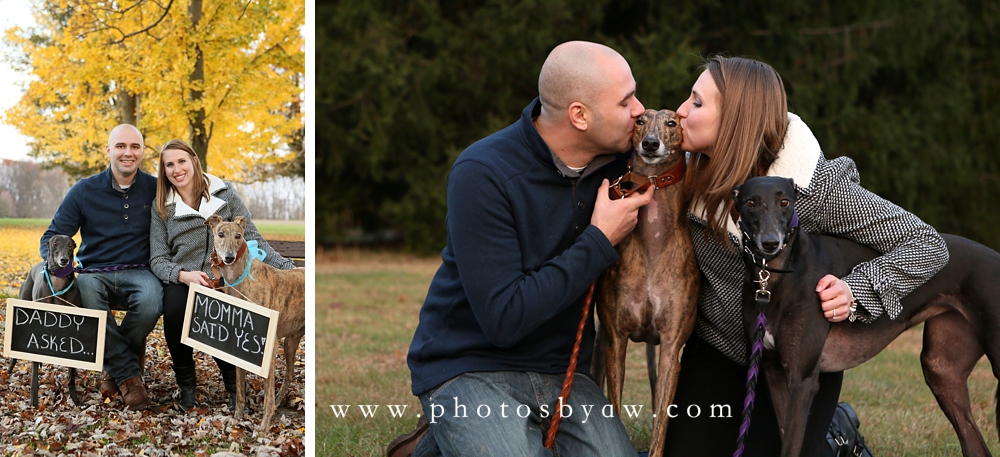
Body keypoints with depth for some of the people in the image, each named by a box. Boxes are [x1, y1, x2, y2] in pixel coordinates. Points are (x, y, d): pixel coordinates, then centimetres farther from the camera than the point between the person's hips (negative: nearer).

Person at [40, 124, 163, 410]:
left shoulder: (156, 190, 4)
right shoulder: (84, 191, 4)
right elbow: (52, 236, 6)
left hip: (138, 273, 0)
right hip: (95, 272, 0)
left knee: (151, 300, -37)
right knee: (87, 294, -38)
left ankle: (116, 367, -10)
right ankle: (129, 375, -25)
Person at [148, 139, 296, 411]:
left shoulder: (224, 194, 8)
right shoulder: (162, 207, 10)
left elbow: (252, 240, 6)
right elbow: (158, 259, 4)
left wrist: (287, 268, -8)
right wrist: (184, 276, -18)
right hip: (181, 283, 1)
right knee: (174, 309, -35)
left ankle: (234, 385, -8)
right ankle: (186, 384, -11)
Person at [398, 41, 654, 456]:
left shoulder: (617, 160, -2)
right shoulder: (483, 175, -20)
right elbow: (504, 318, -24)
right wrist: (600, 242, -19)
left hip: (562, 370, 6)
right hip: (470, 370, -5)